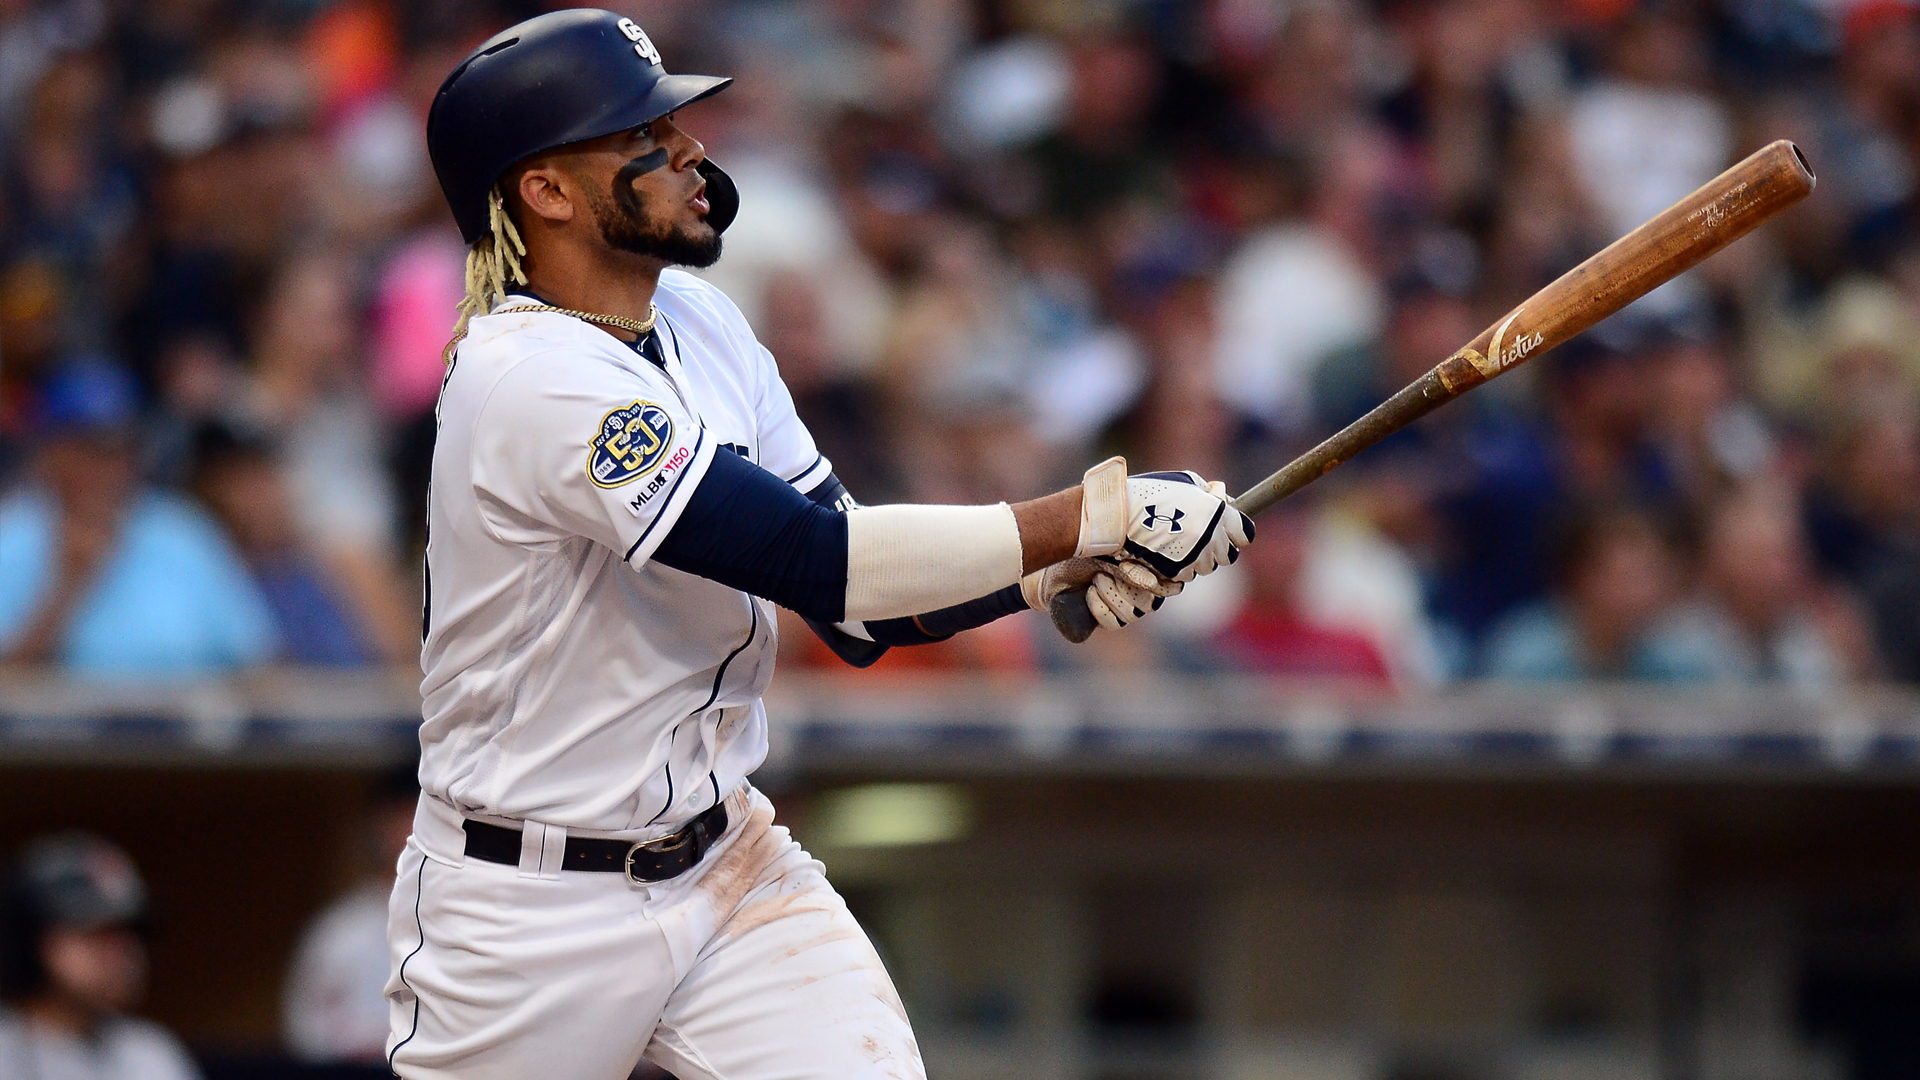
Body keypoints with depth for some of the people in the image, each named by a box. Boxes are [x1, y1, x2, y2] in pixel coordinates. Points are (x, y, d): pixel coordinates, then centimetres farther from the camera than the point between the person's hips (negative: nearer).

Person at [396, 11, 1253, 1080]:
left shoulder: (700, 322, 5)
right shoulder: (536, 381, -22)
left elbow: (861, 613, 7)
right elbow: (819, 559, -28)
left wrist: (1064, 568, -10)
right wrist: (1101, 514, -25)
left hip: (730, 866, 7)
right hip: (529, 912, -7)